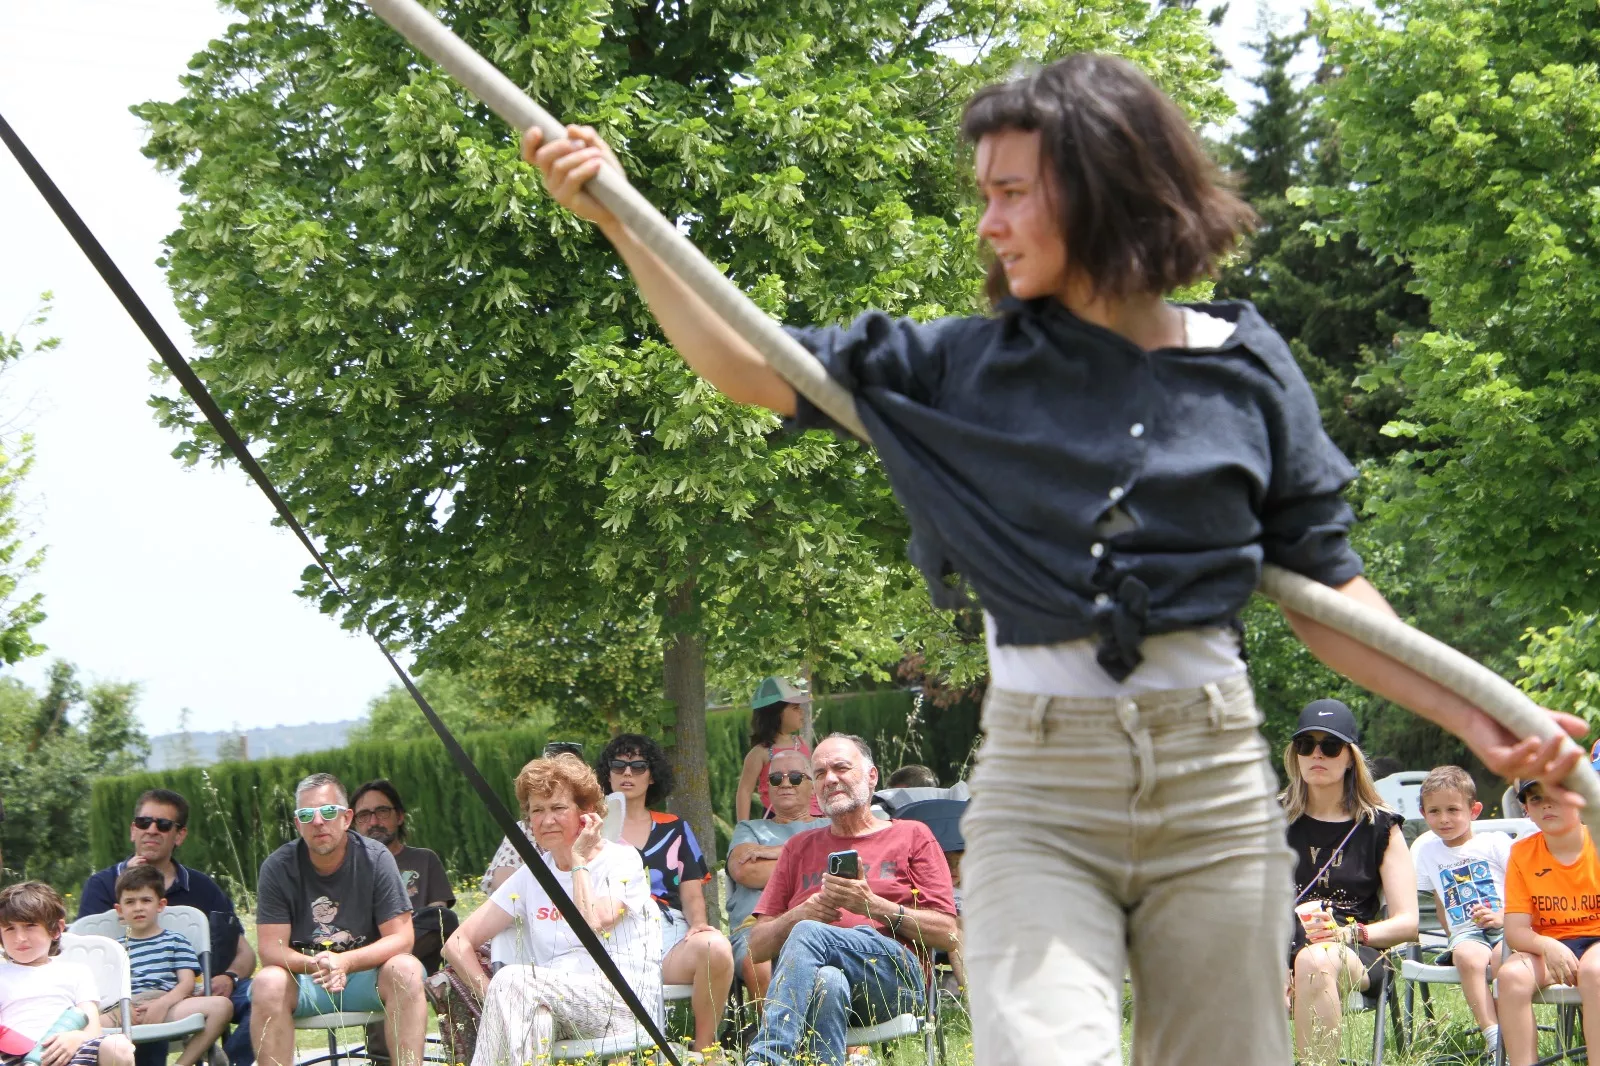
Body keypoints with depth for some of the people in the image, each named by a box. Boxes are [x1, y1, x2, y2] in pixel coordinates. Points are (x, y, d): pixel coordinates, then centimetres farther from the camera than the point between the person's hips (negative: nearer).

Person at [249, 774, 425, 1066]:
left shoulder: (376, 858, -8)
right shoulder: (278, 867, -7)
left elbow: (401, 938, -12)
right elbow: (271, 949, -11)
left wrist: (344, 962, -28)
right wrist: (314, 965, -32)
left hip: (366, 974, 0)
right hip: (303, 978, 0)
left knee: (406, 970, -30)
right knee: (269, 983, -31)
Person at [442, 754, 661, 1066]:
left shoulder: (621, 861, 3)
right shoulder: (531, 877, 16)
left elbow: (592, 925, -17)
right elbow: (457, 943, 10)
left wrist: (579, 860, -3)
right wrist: (490, 994, -9)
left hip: (626, 1005, -3)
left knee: (513, 979, -27)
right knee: (536, 1019, -36)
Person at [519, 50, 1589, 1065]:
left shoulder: (1249, 369, 4)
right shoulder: (966, 365, 5)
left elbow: (1323, 590, 8)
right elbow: (750, 365, 7)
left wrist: (1477, 719, -1)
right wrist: (618, 215, 0)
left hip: (1213, 775, 1)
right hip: (1038, 783, -1)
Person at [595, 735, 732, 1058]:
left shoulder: (674, 829, 25)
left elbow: (692, 894, 18)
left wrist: (698, 924, -3)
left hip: (670, 935, 3)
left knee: (715, 947, -35)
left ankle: (704, 1051, -17)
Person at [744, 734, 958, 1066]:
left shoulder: (912, 836, 20)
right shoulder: (800, 848, 29)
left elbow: (948, 934, 7)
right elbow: (757, 947, 21)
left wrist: (873, 906, -6)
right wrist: (800, 914, -1)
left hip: (895, 972, -2)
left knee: (810, 934, -34)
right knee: (827, 983, -38)